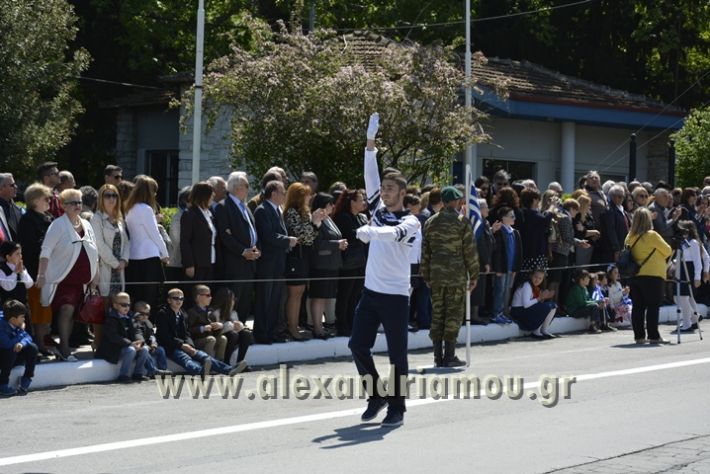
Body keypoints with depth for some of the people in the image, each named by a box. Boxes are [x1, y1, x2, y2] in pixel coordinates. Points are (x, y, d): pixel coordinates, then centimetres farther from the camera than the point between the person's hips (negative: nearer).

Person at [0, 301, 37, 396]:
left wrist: (22, 343, -30)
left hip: (11, 359, 7)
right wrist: (21, 331, -21)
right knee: (10, 352, -36)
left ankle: (26, 380, -4)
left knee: (32, 348, -8)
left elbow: (28, 337, -4)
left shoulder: (16, 325, -4)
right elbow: (8, 344, -36)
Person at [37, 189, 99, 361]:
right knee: (67, 309, -16)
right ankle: (64, 349, -12)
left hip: (81, 278, 6)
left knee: (72, 313, 7)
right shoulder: (58, 225, -7)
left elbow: (94, 251, 20)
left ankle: (63, 348, 16)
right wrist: (41, 274, -18)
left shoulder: (86, 225, 13)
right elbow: (46, 250, -12)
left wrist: (95, 274, 16)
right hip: (63, 276, -6)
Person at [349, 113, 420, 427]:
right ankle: (377, 395, 21)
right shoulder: (379, 211, 10)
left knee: (397, 353, -1)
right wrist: (370, 142, -6)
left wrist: (370, 231, -48)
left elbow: (394, 233, -29)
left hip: (395, 295, -6)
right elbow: (371, 178, 2)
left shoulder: (410, 222, -7)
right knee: (358, 344, 4)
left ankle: (397, 408, 8)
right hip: (371, 291, 6)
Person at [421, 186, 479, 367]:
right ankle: (449, 356, -1)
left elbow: (425, 252, 11)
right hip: (457, 275, -4)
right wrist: (474, 276, 2)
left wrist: (426, 276, 18)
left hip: (436, 276, 4)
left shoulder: (430, 222, 8)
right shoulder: (462, 222, -6)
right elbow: (470, 251, -5)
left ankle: (438, 356, 10)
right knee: (454, 315, 0)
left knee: (437, 315, 8)